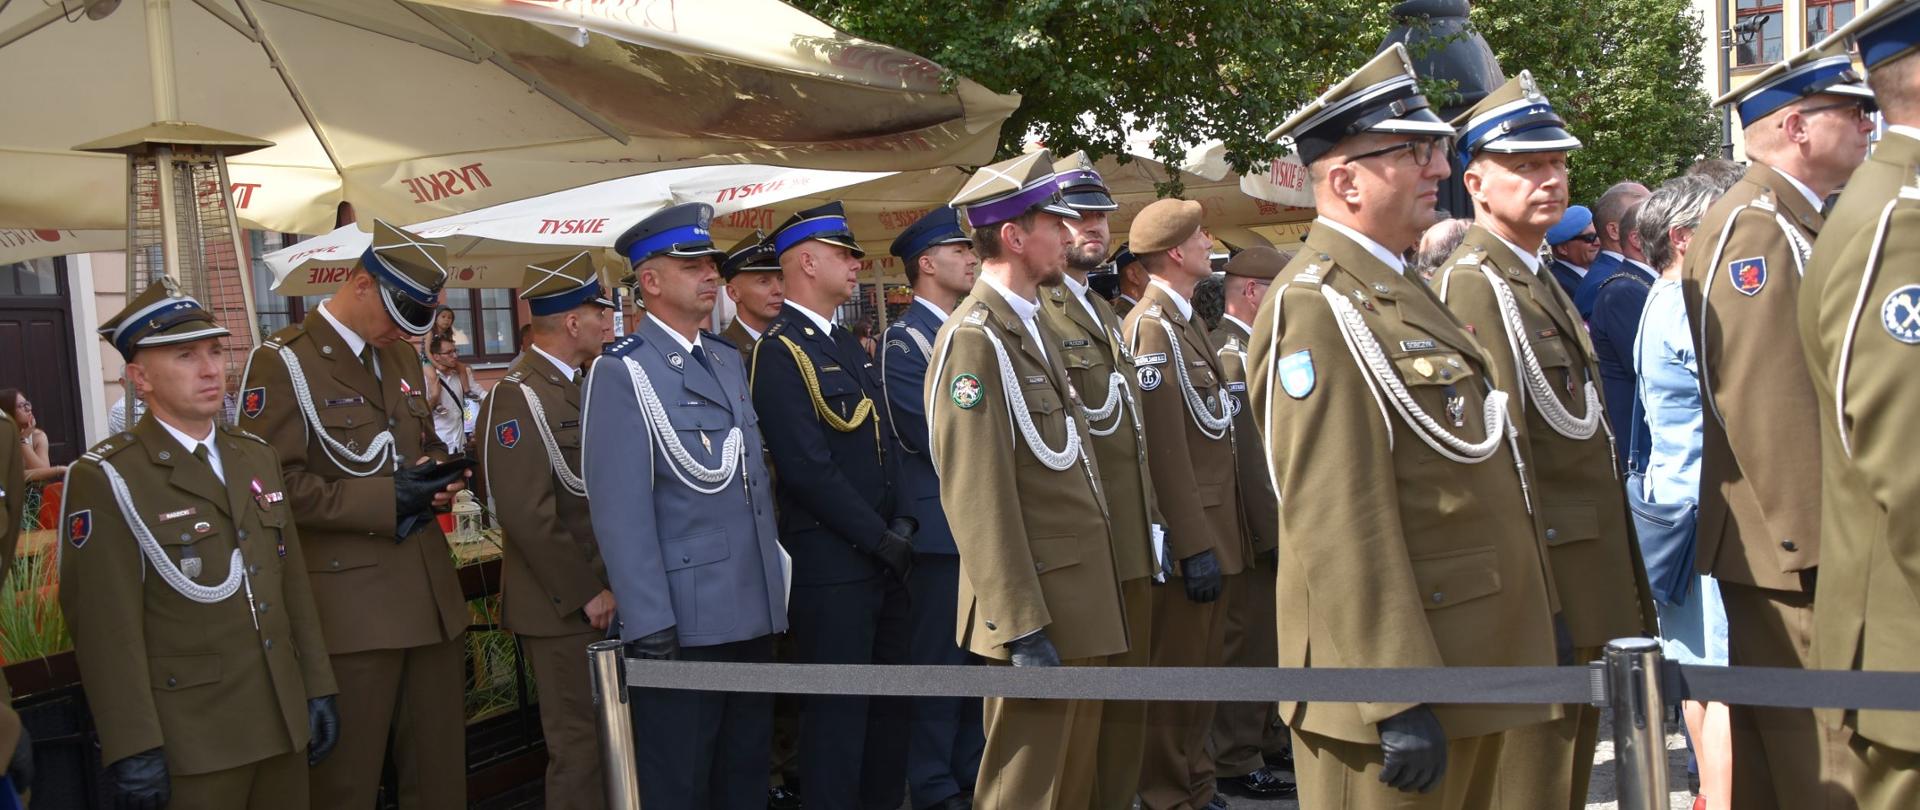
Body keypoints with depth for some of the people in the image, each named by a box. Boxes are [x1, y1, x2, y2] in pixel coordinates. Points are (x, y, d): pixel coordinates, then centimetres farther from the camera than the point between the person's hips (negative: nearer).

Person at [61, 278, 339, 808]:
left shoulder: (258, 457, 12)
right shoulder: (107, 479, -9)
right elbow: (107, 627, -14)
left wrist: (318, 687, 10)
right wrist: (133, 750, -16)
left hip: (284, 727, 6)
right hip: (188, 745, -6)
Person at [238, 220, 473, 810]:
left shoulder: (401, 356, 16)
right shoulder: (283, 362, -8)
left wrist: (439, 474, 4)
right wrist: (385, 500, -19)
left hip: (432, 595, 7)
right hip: (351, 603, -7)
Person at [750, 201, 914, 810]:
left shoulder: (848, 344, 15)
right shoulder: (778, 352, -13)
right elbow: (809, 469, -20)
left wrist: (901, 522, 4)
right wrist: (880, 538, -15)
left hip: (882, 556, 9)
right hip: (831, 563, -9)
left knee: (890, 698, 16)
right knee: (839, 710, 1)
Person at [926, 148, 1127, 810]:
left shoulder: (1031, 326, 14)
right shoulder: (973, 338, -17)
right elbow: (979, 498, -22)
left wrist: (1092, 598, 18)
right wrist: (1024, 629, -23)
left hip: (1080, 601, 9)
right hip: (1037, 608, -9)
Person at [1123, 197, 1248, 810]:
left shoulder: (1185, 320, 15)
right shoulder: (1152, 325, -16)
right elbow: (1164, 447, -22)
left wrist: (1216, 535, 15)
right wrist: (1193, 546, -23)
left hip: (1216, 528, 10)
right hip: (1189, 531, -10)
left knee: (1202, 666, 18)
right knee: (1176, 670, 1)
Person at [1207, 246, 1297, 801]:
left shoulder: (1257, 347, 14)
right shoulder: (1231, 353, -18)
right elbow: (1243, 452, -24)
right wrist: (1275, 531, -24)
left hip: (1281, 520, 10)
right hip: (1256, 525, -10)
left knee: (1273, 636, 19)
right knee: (1248, 641, -1)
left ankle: (1271, 738, 33)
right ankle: (1237, 763, 10)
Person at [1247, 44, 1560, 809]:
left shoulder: (1399, 291, 15)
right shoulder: (1315, 307, -17)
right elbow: (1339, 520, -24)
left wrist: (1532, 622, 21)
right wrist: (1397, 699, -25)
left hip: (1465, 663, 10)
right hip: (1401, 679, -10)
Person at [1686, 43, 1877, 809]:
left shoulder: (1802, 222, 18)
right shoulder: (1751, 224, -14)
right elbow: (1763, 399, -21)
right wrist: (1813, 542, -20)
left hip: (1802, 541, 10)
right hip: (1793, 549, -10)